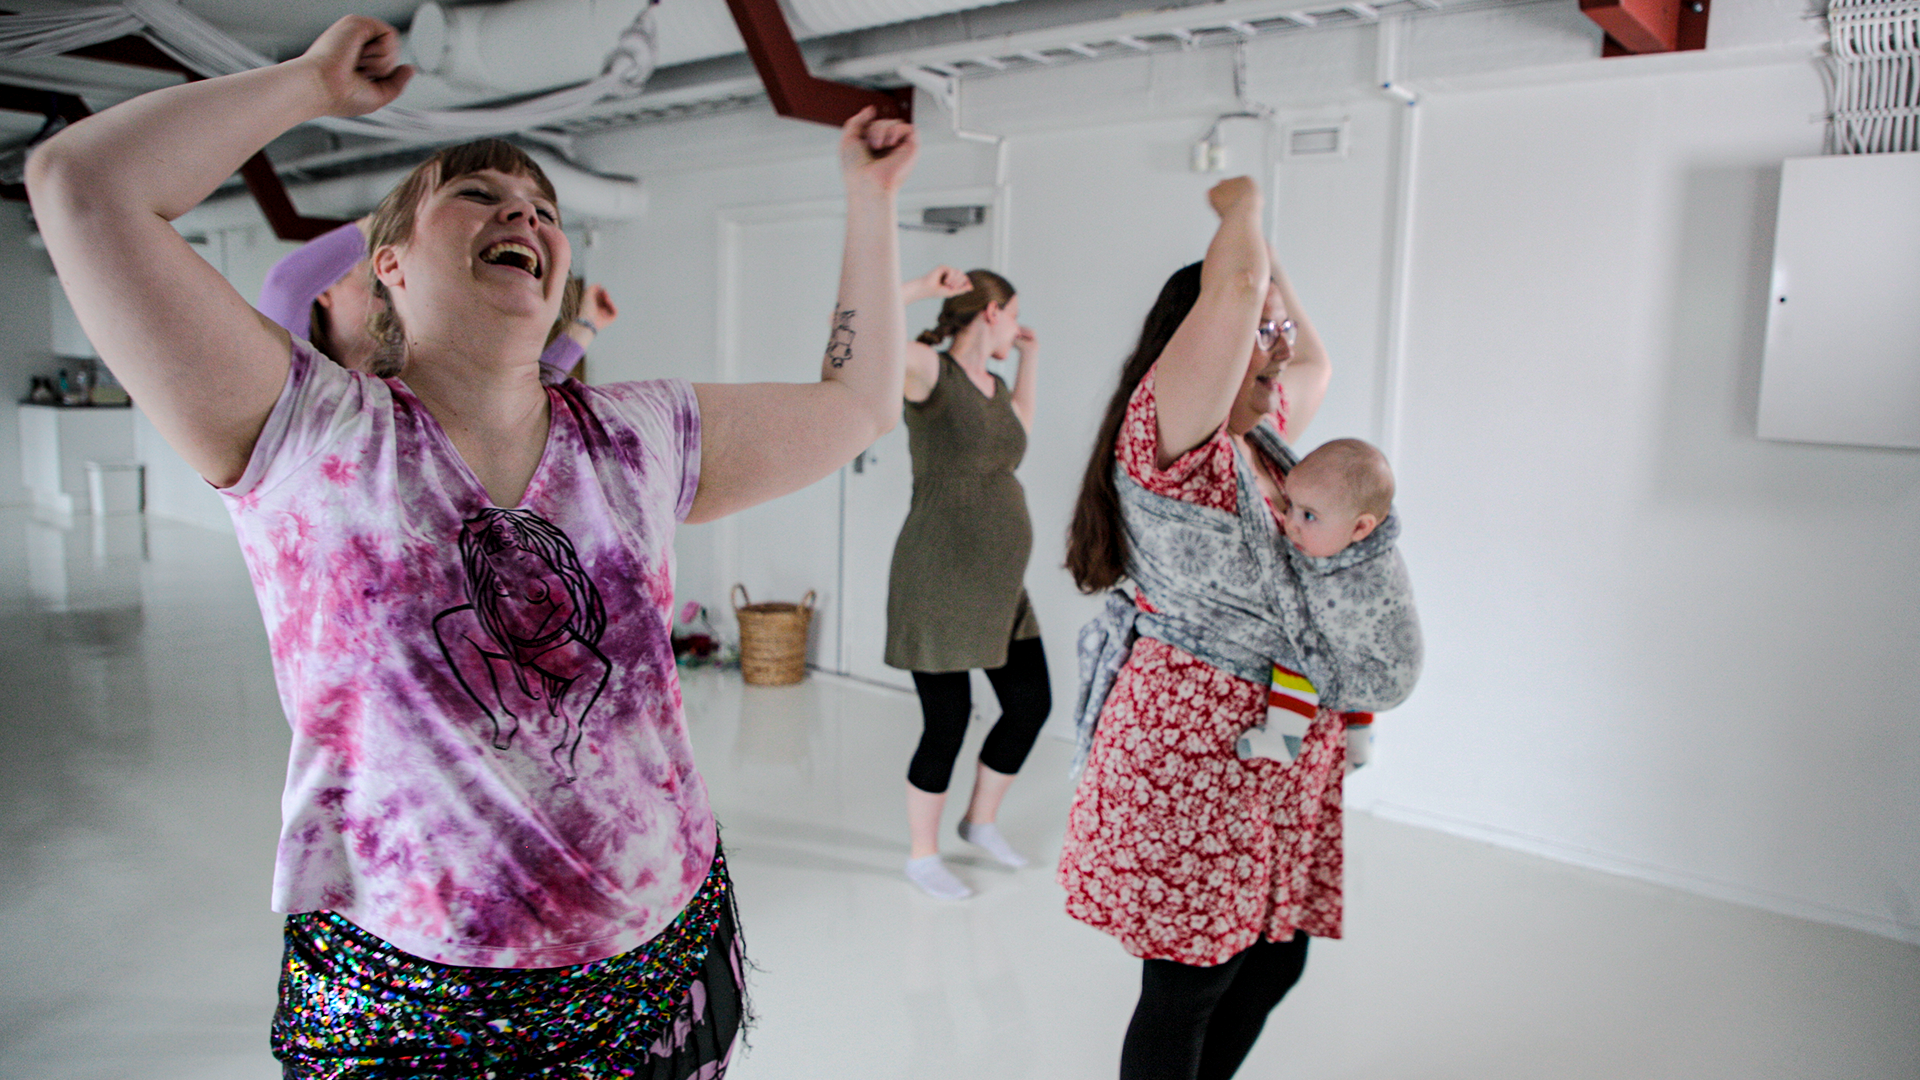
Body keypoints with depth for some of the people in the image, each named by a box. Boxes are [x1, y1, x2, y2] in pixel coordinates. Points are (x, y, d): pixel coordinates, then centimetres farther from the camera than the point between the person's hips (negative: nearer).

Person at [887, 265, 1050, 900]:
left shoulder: (992, 384, 12)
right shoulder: (930, 370, -12)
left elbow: (1018, 432, 34)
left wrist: (1028, 360, 29)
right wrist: (921, 287, -18)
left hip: (998, 584, 9)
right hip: (939, 579, -9)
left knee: (1031, 704, 13)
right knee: (947, 723, 0)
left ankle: (981, 820, 34)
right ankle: (922, 855, 22)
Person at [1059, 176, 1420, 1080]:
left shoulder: (1264, 435, 12)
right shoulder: (1170, 437, -15)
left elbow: (1316, 362, 32)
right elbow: (1233, 287, -25)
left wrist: (1262, 249, 26)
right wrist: (1239, 205, -4)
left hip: (1284, 758, 9)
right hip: (1193, 744, -9)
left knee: (1275, 961, 17)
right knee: (1189, 981, 3)